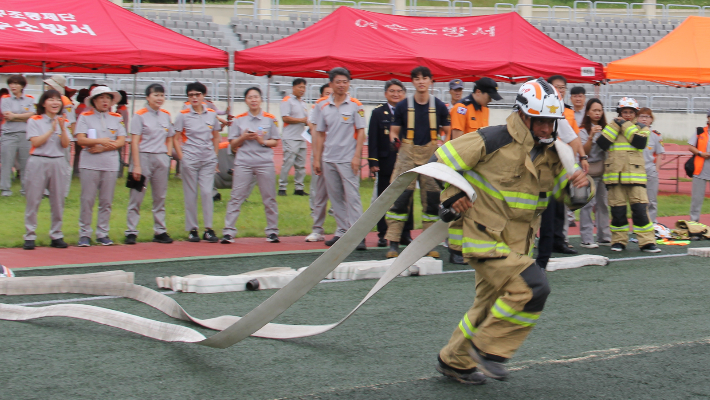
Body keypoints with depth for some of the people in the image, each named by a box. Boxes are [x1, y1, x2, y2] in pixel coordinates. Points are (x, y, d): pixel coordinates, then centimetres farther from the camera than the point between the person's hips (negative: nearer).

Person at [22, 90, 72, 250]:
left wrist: (62, 128, -14)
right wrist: (52, 130, -13)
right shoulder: (34, 121, 2)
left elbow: (65, 144, 0)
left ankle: (56, 235, 12)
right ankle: (29, 236, 1)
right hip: (38, 162, -3)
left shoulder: (64, 122, 11)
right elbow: (36, 142, -10)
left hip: (58, 163, 3)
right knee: (33, 199, -3)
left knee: (58, 201, 5)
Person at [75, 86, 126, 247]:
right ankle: (84, 234, 5)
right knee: (87, 200, -2)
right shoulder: (85, 117, 5)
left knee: (106, 201, 4)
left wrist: (102, 148, -9)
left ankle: (102, 233, 11)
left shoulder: (116, 118, 12)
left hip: (110, 164, 2)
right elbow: (80, 139, -5)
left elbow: (121, 141, 3)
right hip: (89, 164, -2)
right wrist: (100, 141, -18)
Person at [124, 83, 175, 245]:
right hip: (144, 157, -5)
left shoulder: (166, 115, 12)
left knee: (160, 197, 8)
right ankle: (131, 232, 1)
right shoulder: (140, 115, -4)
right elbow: (135, 142, -8)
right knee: (136, 197, -3)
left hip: (162, 159, 5)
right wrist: (136, 165, -13)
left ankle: (160, 231, 14)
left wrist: (168, 157, 5)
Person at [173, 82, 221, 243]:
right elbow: (176, 139, 3)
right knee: (191, 195, 2)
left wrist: (215, 156, 11)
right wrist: (181, 157, -6)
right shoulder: (183, 115, 0)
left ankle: (209, 229, 0)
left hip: (208, 160, 2)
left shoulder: (212, 114, 7)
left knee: (207, 192, -5)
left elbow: (216, 136, 17)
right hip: (190, 159, -2)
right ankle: (192, 230, 9)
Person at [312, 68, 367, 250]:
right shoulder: (322, 106, 8)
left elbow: (361, 132, -1)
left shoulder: (355, 105, 0)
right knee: (335, 197, 9)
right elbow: (320, 134, 12)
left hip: (348, 159, -4)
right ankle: (342, 231, 17)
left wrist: (357, 156, -10)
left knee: (352, 196, -8)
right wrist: (316, 158, 7)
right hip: (328, 159, 4)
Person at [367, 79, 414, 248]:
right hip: (386, 162, 0)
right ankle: (383, 235, 9)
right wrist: (373, 162, -7)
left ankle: (406, 234, 12)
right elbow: (372, 139, 1)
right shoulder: (378, 112, 5)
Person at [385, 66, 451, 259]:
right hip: (407, 154, -1)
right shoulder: (403, 106, 4)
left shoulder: (439, 106, 5)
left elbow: (448, 131, 11)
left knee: (432, 199, 2)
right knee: (400, 197, -7)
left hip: (432, 156, 1)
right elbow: (394, 130, 9)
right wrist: (395, 139, -12)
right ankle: (393, 244, -4)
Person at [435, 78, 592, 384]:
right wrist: (452, 196, -14)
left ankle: (455, 361, 34)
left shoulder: (552, 154, 3)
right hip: (486, 237, -8)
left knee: (490, 305, 17)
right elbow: (440, 160, -9)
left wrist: (581, 185, -13)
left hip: (519, 242, 8)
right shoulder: (493, 141, -17)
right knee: (533, 287, -22)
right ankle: (489, 347, -6)